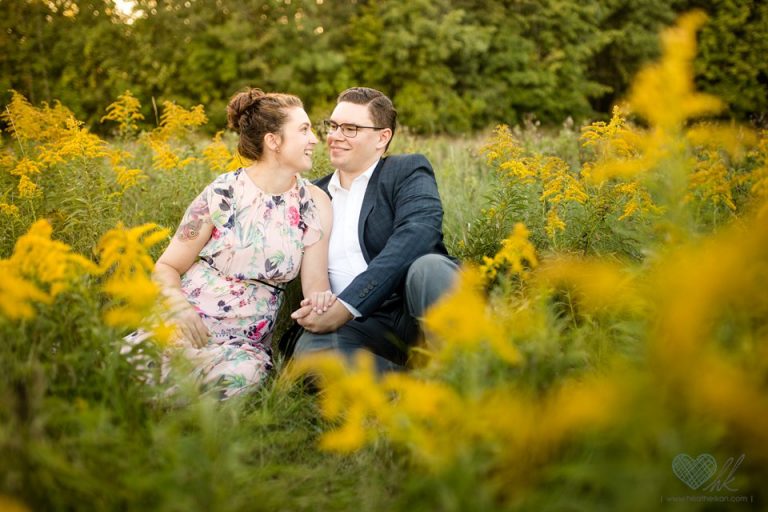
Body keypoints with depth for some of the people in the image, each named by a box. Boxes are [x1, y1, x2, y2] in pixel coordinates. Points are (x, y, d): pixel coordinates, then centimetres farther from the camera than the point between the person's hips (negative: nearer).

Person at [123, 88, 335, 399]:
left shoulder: (316, 204, 4)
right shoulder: (224, 193, -2)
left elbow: (315, 281, 2)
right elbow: (166, 268, 2)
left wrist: (320, 300, -23)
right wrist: (180, 305, -20)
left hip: (245, 341, 3)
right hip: (185, 323, -2)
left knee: (241, 373, -35)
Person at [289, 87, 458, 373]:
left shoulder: (408, 171, 6)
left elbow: (415, 237, -14)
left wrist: (345, 306, -21)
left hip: (414, 316, -2)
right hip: (357, 327, 3)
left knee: (428, 266, -35)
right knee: (310, 351, -31)